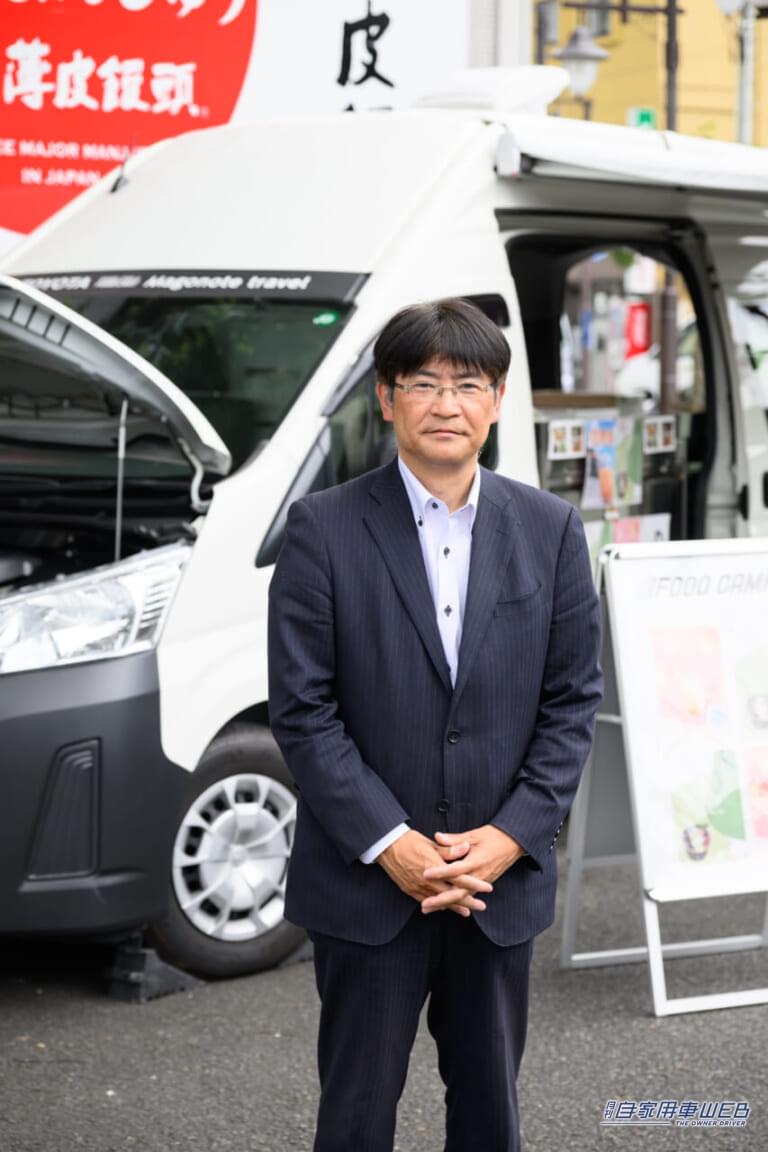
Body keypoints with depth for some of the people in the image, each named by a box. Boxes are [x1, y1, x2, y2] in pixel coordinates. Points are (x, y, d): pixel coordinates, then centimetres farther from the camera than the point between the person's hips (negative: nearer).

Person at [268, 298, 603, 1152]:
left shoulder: (550, 530, 3)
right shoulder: (323, 529, -6)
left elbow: (572, 699, 3)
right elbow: (301, 706, -8)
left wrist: (511, 836, -9)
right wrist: (390, 844, -14)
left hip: (502, 879, 3)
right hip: (367, 881, -2)